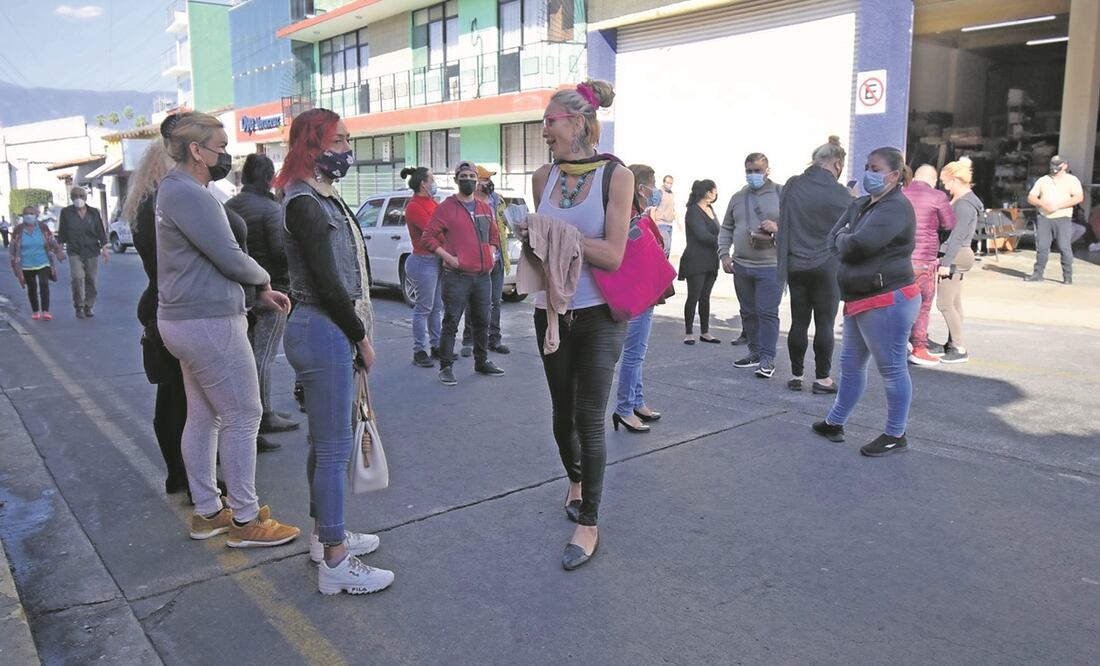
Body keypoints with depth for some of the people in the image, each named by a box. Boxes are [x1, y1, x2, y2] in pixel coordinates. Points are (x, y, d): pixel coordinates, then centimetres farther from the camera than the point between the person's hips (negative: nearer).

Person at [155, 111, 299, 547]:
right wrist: (264, 280, 1)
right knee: (242, 417, -3)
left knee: (203, 417, 15)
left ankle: (207, 512, 25)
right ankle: (245, 519, 7)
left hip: (185, 318, 11)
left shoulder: (177, 190, 16)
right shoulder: (190, 194, -18)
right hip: (208, 323, -11)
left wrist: (258, 292, 10)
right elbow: (230, 259, -20)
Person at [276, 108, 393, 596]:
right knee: (334, 447, -4)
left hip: (328, 331, 10)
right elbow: (326, 282, -18)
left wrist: (356, 334, 9)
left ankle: (325, 534, 32)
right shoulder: (304, 203, -15)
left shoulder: (323, 198, 15)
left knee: (325, 442, 18)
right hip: (324, 333, -10)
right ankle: (335, 564, 5)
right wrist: (361, 336, -9)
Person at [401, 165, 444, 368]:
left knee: (437, 306, 13)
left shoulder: (431, 202, 14)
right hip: (424, 261, -9)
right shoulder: (414, 207, -12)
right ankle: (419, 351, 5)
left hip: (436, 260, 9)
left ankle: (435, 346, 22)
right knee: (424, 308, -3)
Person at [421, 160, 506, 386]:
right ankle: (446, 367, 5)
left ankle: (482, 362, 28)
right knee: (451, 323, -2)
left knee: (482, 322, 14)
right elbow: (428, 237, -6)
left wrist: (491, 254, 9)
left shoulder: (486, 208, 14)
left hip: (483, 276, 6)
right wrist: (449, 257, -14)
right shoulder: (446, 207, -4)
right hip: (457, 277, -6)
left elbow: (494, 235, 27)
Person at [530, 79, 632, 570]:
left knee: (589, 418, -3)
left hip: (600, 315, -4)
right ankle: (576, 480, 44)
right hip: (551, 310, 5)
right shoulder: (543, 177, 4)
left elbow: (612, 254, -16)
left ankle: (588, 522, 12)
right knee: (563, 412, 16)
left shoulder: (616, 176, -10)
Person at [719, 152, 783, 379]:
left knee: (767, 312, -5)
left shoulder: (782, 194, -1)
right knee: (748, 313, 12)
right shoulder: (738, 197, 12)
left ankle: (768, 358, 0)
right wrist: (724, 254, 2)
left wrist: (778, 228, -20)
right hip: (741, 266, 5)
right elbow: (726, 229, 15)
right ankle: (755, 352, 24)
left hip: (770, 266, -5)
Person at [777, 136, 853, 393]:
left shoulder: (791, 185, 0)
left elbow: (782, 222, 7)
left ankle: (796, 375, 15)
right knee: (824, 324, 5)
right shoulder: (839, 193, -11)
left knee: (799, 322, 9)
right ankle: (822, 378, 10)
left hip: (795, 265, 4)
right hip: (827, 267, -3)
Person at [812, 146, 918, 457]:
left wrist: (844, 240, -5)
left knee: (892, 369, 0)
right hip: (859, 300, 10)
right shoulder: (859, 205, 15)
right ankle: (834, 423, 29)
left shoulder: (896, 207, -14)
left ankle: (895, 436, 10)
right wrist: (848, 242, -13)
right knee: (851, 365, 17)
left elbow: (860, 243, -26)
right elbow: (834, 240, 8)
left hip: (888, 300, -10)